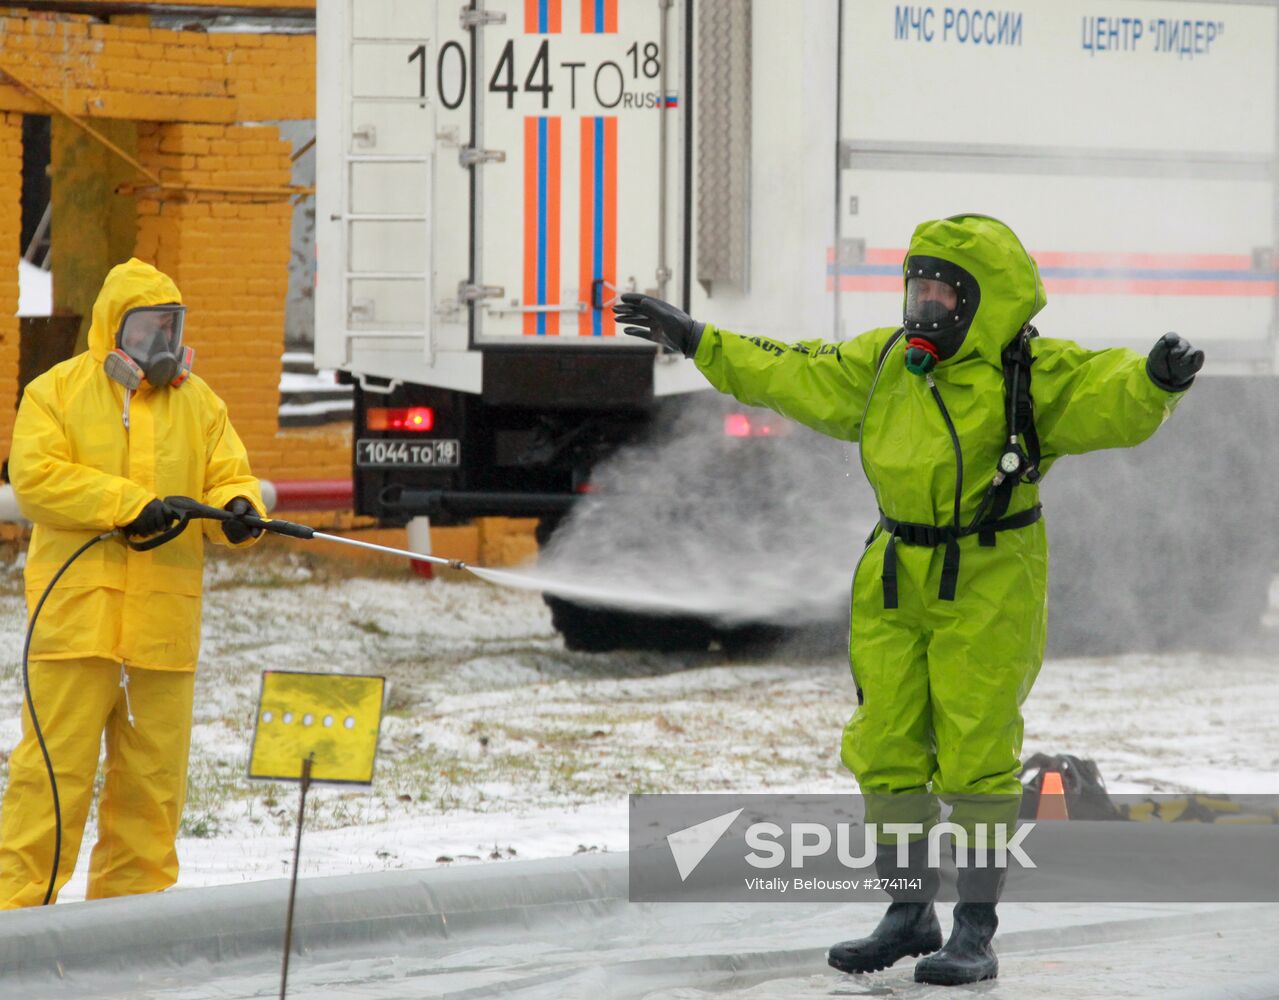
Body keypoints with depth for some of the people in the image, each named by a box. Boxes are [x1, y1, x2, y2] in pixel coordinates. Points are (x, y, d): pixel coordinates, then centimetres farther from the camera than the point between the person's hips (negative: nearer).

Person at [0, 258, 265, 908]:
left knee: (153, 771, 6)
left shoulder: (197, 403, 14)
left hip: (164, 621, 4)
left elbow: (227, 478, 10)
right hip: (77, 611, -4)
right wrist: (129, 503, -17)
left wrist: (236, 511, -15)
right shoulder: (57, 393, 3)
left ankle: (134, 900, 15)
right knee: (56, 761, -7)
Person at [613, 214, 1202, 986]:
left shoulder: (1034, 373, -11)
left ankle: (976, 930, 2)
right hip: (896, 584, 7)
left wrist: (1156, 379, -46)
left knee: (976, 757, -6)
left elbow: (1113, 400, -23)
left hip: (988, 589, -7)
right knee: (887, 750, 9)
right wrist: (698, 342, 23)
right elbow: (801, 379, 20)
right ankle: (911, 914, 22)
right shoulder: (887, 362, 8)